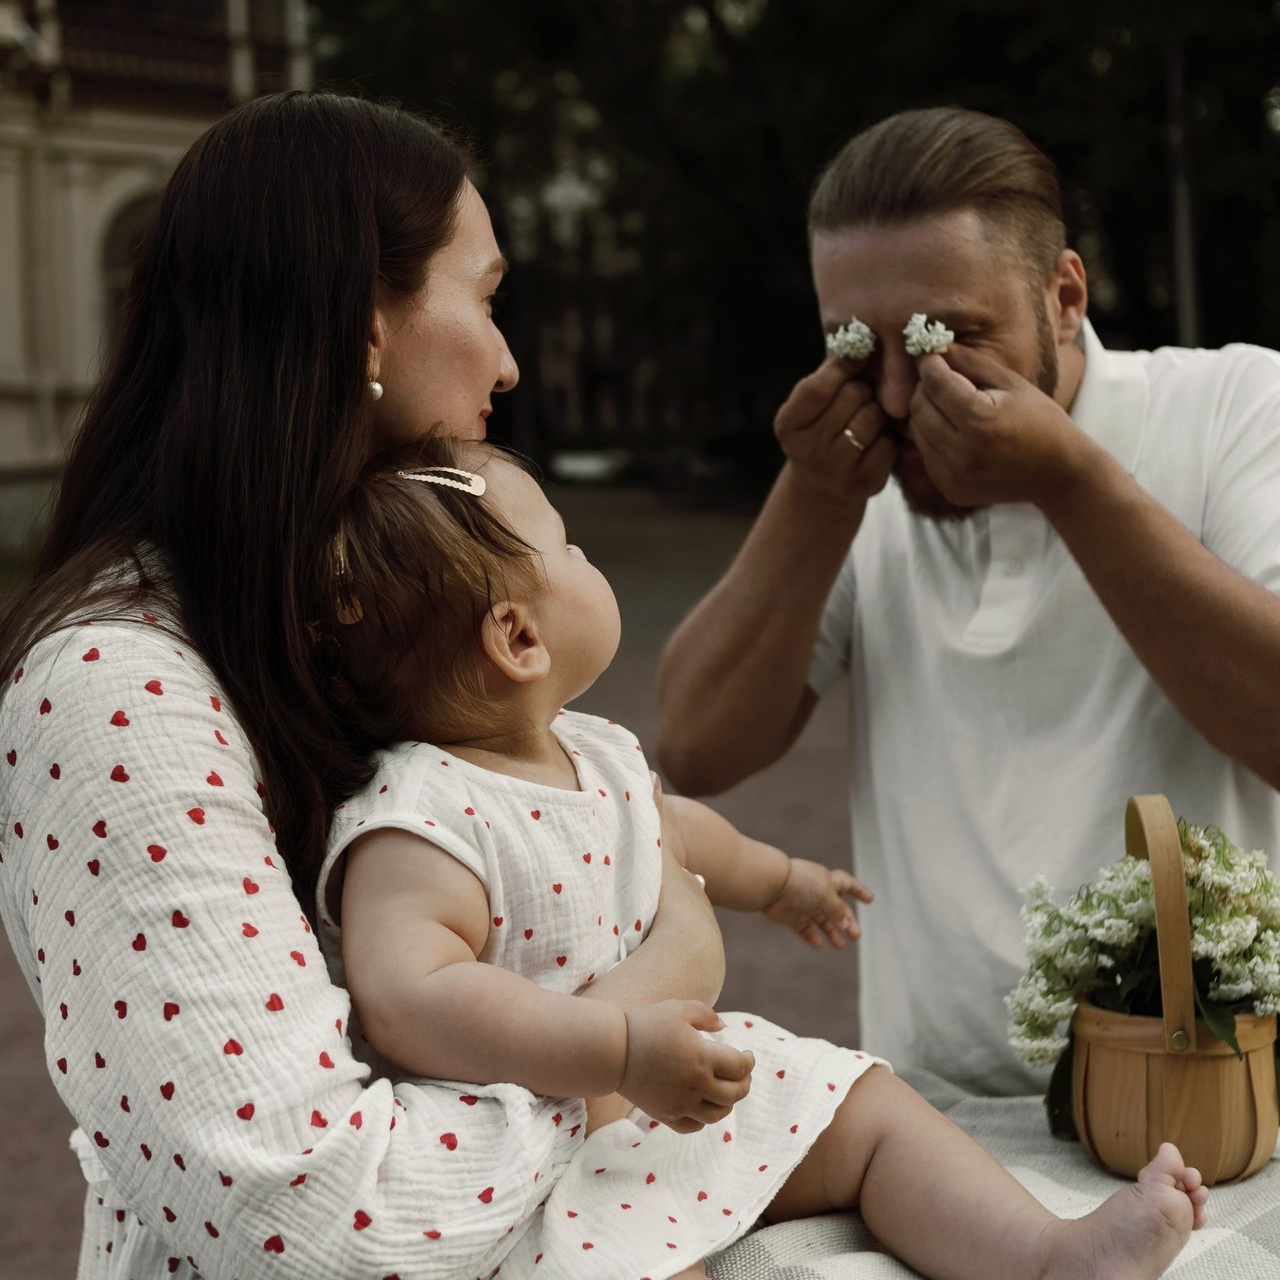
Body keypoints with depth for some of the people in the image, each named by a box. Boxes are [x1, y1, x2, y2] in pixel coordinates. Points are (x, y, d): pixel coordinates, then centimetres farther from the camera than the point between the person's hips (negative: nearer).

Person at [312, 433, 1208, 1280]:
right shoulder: (416, 824, -25)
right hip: (534, 1171, -9)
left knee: (867, 1105, 4)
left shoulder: (597, 755, 6)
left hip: (672, 1089, 9)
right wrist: (622, 1050, -36)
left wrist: (777, 877, 48)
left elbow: (668, 827, 29)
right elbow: (410, 1002, -37)